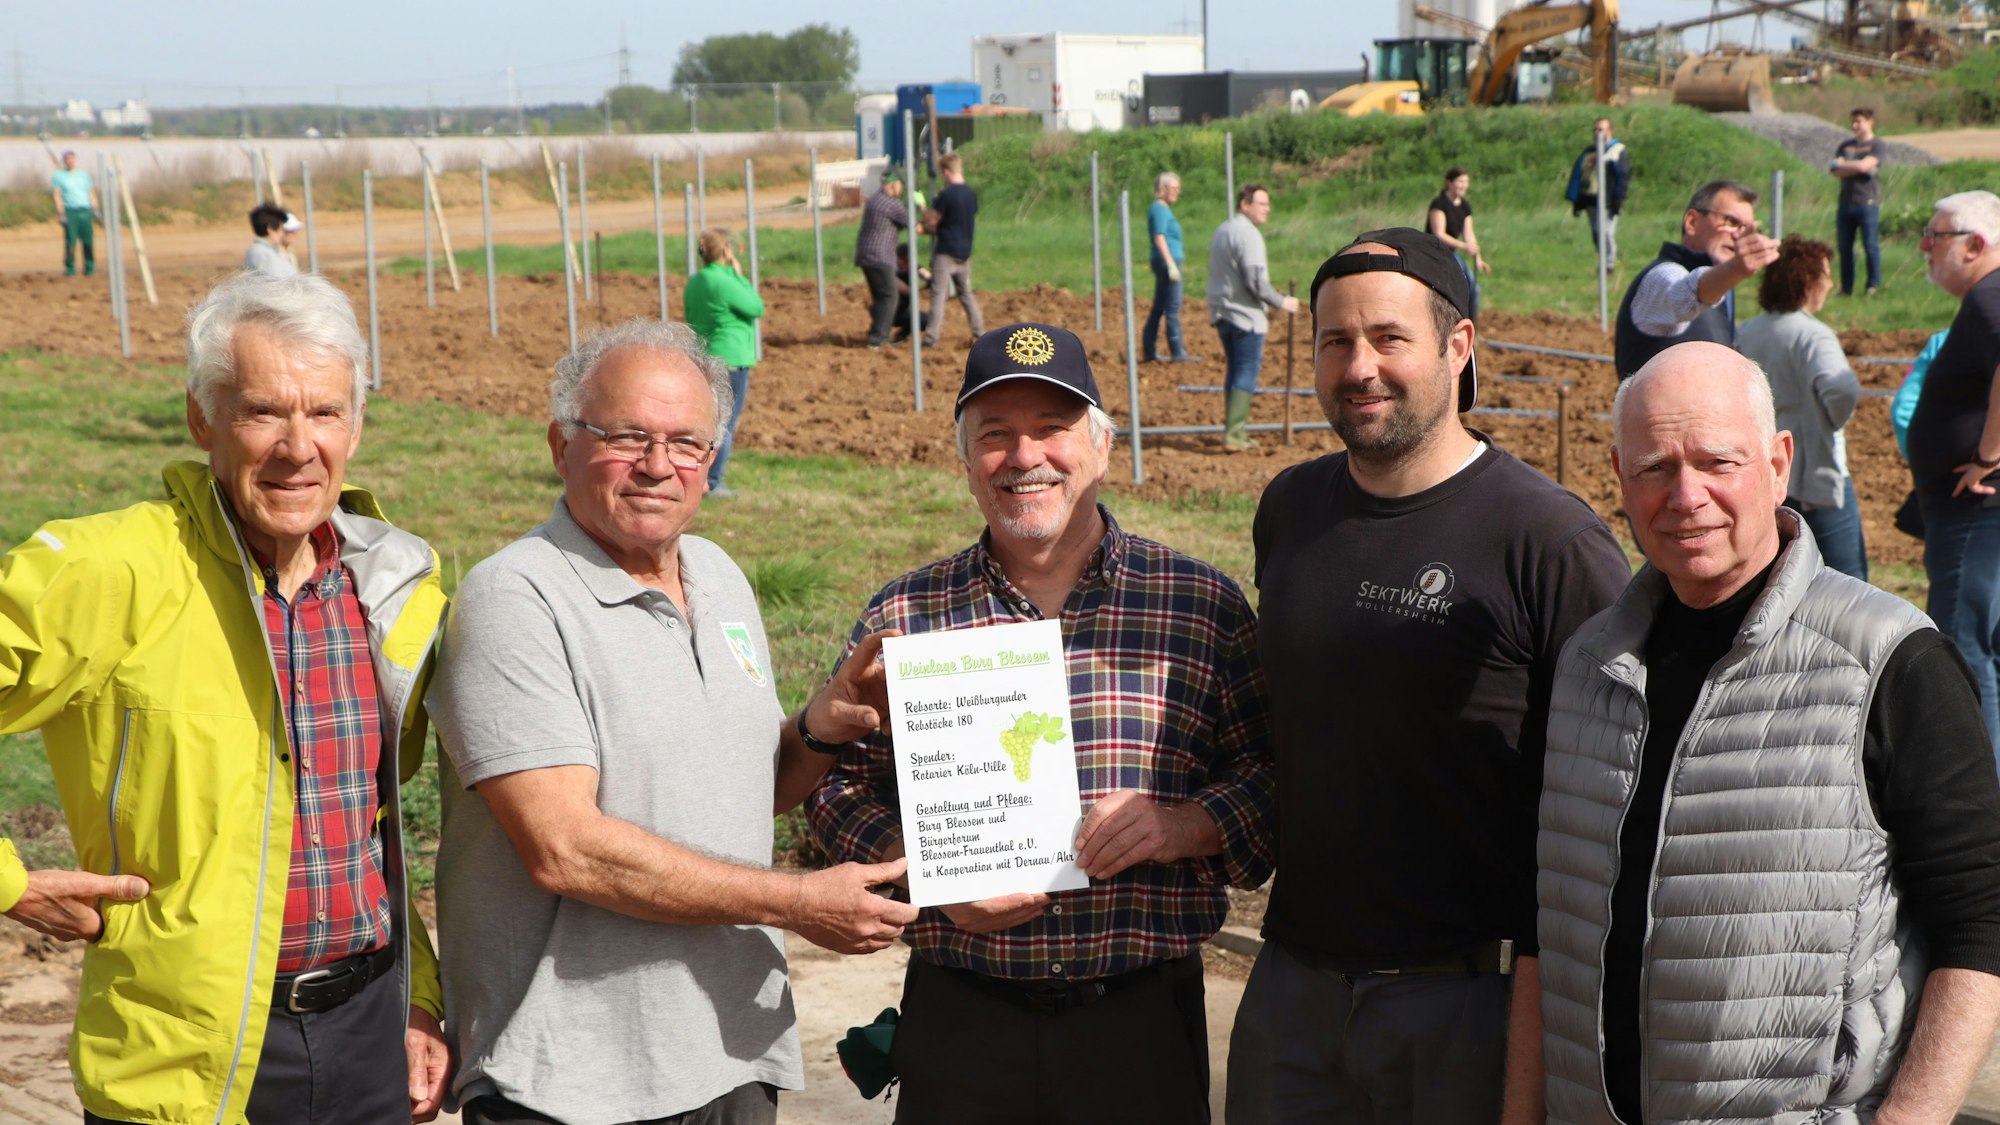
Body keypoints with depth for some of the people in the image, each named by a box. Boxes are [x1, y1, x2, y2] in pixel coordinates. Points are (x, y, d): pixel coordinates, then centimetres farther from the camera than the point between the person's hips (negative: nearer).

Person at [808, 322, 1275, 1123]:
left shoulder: (1204, 607, 2)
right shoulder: (902, 619, 5)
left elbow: (1272, 777, 4)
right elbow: (840, 787, 7)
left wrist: (1186, 826, -15)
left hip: (1144, 1025, 0)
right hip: (958, 1023, 1)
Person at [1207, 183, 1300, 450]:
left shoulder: (1221, 232, 15)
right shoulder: (1248, 234, -15)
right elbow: (1255, 281, -20)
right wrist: (1281, 302, -8)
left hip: (1221, 313, 9)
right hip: (1245, 315, -9)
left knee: (1235, 370, 15)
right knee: (1247, 372, -6)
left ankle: (1233, 427, 17)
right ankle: (1234, 434, -11)